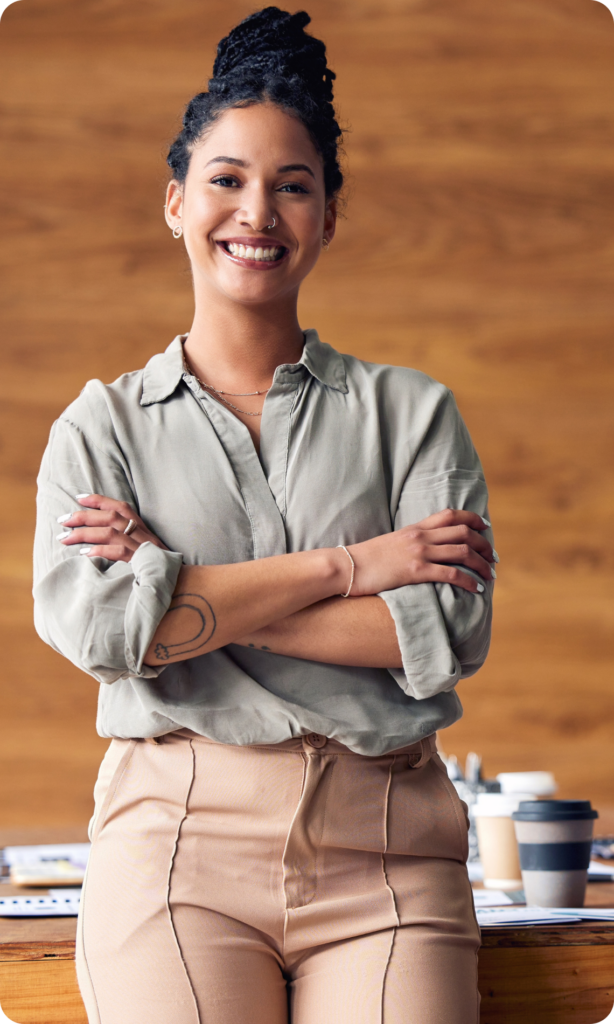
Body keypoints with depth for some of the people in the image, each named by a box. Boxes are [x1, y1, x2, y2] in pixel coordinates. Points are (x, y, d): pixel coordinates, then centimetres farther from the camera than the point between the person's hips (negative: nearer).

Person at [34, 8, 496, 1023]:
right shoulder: (101, 427, 13)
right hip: (178, 836, -1)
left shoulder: (411, 412, 13)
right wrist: (345, 566, -6)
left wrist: (188, 604, -5)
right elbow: (88, 622, -6)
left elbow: (452, 632, -1)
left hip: (384, 851, 1)